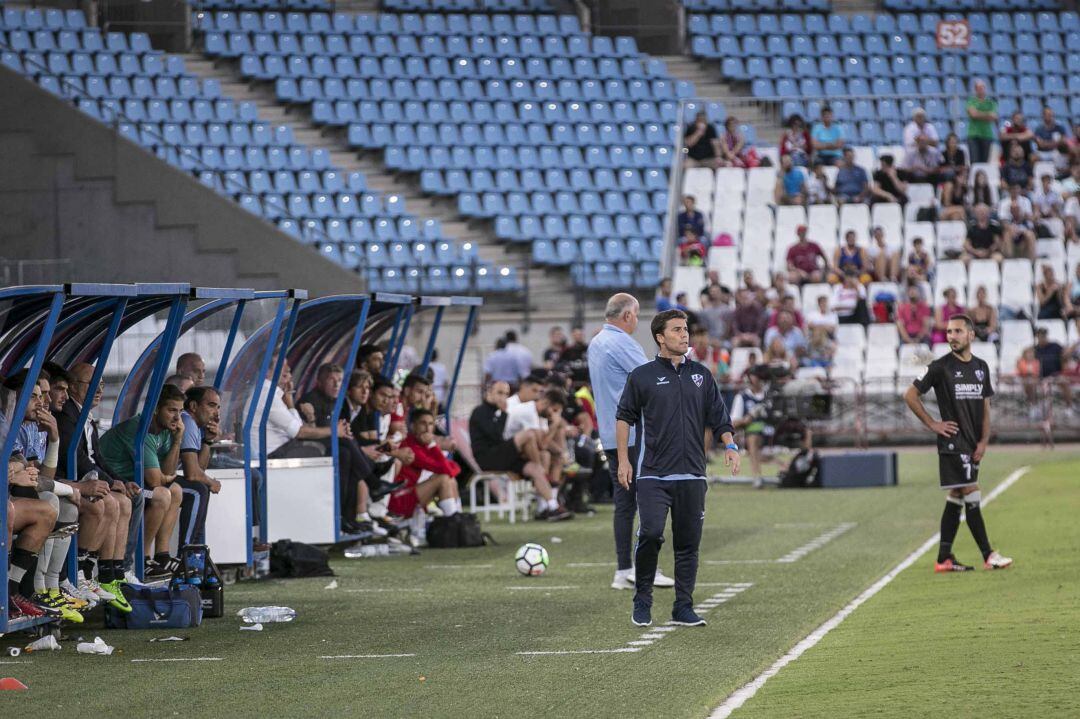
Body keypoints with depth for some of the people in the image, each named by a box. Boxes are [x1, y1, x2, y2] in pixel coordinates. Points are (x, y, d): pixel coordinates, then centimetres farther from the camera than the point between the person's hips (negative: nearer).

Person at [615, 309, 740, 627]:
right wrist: (623, 460, 1)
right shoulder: (643, 376, 2)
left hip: (692, 475, 4)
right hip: (652, 473, -3)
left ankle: (683, 608, 11)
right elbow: (624, 417, 7)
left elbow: (718, 417, 14)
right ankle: (642, 601, 0)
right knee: (651, 533, -17)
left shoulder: (701, 375, 12)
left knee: (688, 542, 3)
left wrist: (730, 446, -3)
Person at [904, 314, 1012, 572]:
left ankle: (944, 558, 11)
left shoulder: (981, 367, 11)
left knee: (956, 499, 8)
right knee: (972, 496, -9)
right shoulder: (940, 367, -6)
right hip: (952, 443, -6)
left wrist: (984, 440, 2)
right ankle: (988, 556, -7)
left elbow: (985, 407, 14)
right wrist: (932, 424, -6)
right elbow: (910, 396, -4)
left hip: (973, 444, 7)